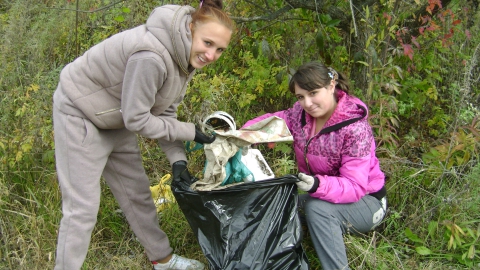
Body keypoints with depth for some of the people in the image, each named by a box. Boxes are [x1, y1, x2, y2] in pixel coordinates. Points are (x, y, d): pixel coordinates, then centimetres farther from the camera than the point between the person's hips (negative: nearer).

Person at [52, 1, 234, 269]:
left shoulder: (186, 55, -7)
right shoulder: (151, 56, -36)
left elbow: (164, 112, -1)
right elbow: (137, 120, -27)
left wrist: (177, 159, -10)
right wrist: (190, 132, -20)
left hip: (115, 119, 8)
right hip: (80, 115, -8)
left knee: (137, 193, 16)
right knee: (82, 207, -5)